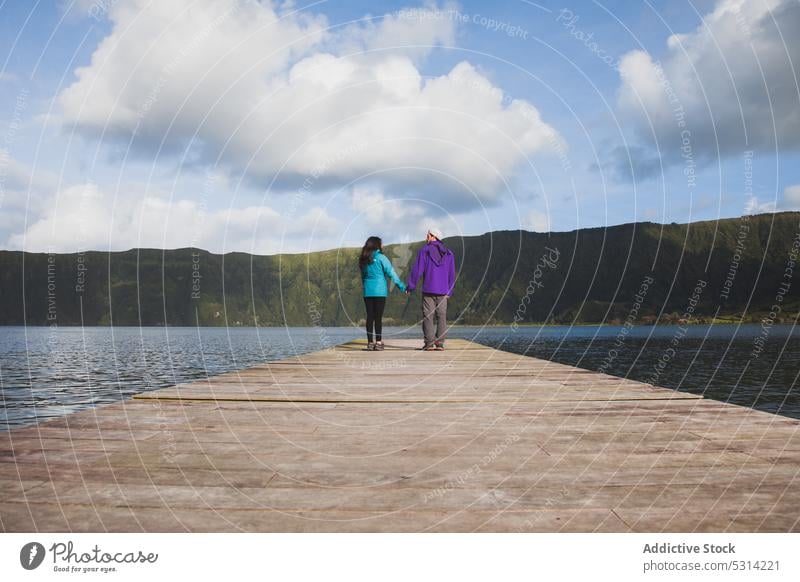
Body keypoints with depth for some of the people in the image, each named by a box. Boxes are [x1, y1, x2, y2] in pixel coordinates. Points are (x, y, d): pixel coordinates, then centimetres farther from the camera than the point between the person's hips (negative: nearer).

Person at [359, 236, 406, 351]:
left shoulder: (363, 260, 10)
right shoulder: (381, 257, -6)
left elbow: (363, 276, 15)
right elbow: (391, 272, -7)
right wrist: (401, 285, -2)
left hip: (367, 291, 5)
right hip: (379, 291, -4)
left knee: (369, 316, 5)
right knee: (378, 317, -2)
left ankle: (370, 342, 5)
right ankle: (378, 342, 0)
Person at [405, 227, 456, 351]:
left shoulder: (424, 251, -2)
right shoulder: (448, 253, 11)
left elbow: (417, 270, -5)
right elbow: (452, 274, 13)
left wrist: (410, 286, 3)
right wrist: (449, 291, 18)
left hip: (428, 290, -3)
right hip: (443, 291, 3)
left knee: (428, 316, 0)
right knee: (442, 316, 5)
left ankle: (429, 343, -4)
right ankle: (440, 343, 0)